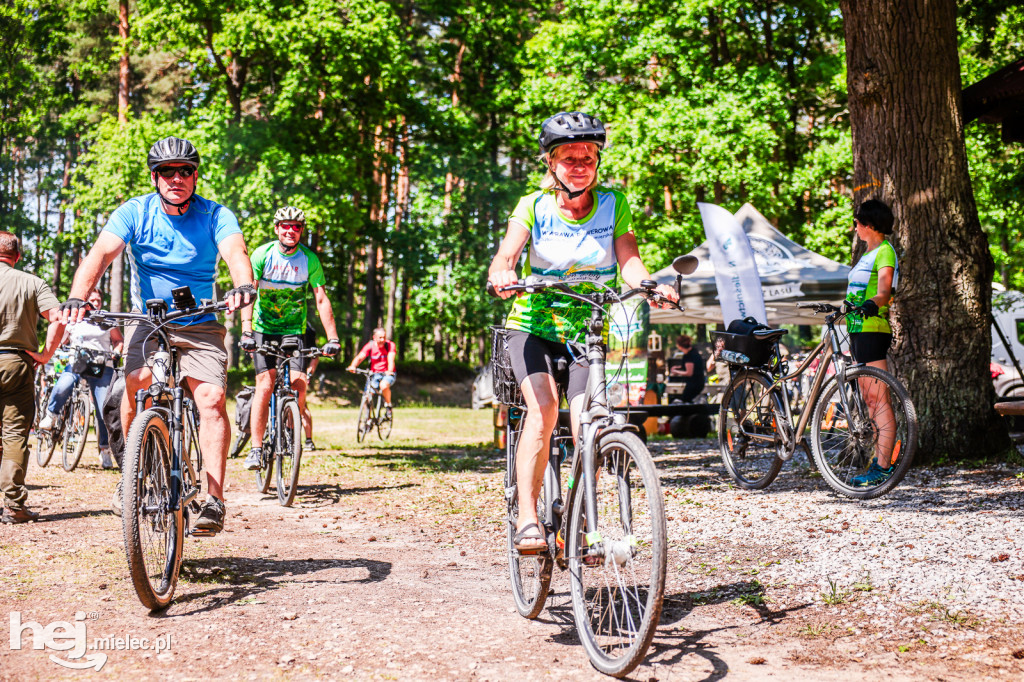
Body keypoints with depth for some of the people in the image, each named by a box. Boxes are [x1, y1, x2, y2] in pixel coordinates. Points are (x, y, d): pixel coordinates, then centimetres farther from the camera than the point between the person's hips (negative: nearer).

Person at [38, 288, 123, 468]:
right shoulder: (73, 320, 14)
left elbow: (119, 340, 22)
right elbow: (60, 342, 16)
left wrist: (115, 352, 3)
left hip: (102, 367, 1)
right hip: (76, 363, 0)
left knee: (104, 409, -8)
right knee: (63, 387, -35)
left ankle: (105, 451, 5)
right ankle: (50, 416, -6)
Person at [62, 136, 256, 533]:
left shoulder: (215, 215, -5)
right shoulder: (134, 212, -4)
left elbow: (236, 253, -24)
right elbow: (101, 253, -18)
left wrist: (244, 286, -47)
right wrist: (77, 297, -37)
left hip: (201, 325, 0)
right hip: (147, 321, 0)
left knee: (212, 399, -19)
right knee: (139, 381, -25)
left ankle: (214, 499, -17)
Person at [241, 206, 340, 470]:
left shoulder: (310, 259, -8)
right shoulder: (262, 254, -11)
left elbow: (321, 300, -9)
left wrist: (332, 339, -17)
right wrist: (246, 332, -31)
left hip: (294, 330, 1)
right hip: (263, 329, -1)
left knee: (299, 383, -15)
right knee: (265, 385, -13)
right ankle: (256, 448, -9)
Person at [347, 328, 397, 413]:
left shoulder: (390, 345, -9)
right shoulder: (370, 346, -6)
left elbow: (391, 360, -23)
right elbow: (359, 357, -17)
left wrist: (389, 371, -44)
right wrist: (353, 366, -39)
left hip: (387, 374, -2)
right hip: (374, 374, 3)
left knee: (384, 386, -34)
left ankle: (388, 405, -8)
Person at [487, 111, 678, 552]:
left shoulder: (613, 205, -5)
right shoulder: (533, 206, -8)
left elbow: (629, 260, -15)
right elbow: (505, 255, -21)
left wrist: (650, 285, -37)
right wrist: (501, 276, -45)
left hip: (589, 329, 2)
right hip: (534, 324, -1)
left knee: (586, 426, -13)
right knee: (544, 408, -26)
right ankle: (527, 518, -20)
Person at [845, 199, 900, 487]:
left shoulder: (885, 251, -9)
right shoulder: (870, 252, 21)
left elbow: (884, 289, -25)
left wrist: (871, 304, -43)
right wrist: (844, 310, 36)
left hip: (872, 330, -10)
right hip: (859, 330, 10)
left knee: (879, 401, -11)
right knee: (869, 401, 12)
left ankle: (883, 466, -13)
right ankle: (880, 460, 17)